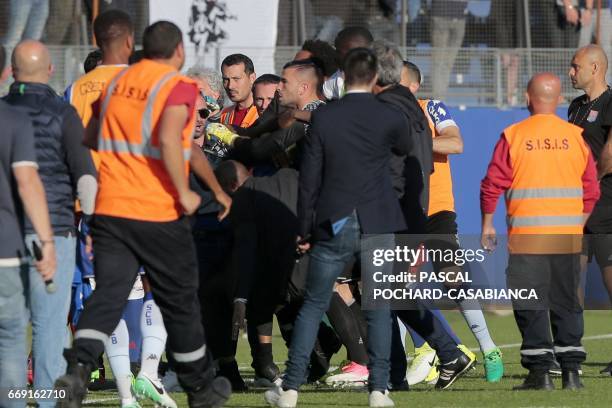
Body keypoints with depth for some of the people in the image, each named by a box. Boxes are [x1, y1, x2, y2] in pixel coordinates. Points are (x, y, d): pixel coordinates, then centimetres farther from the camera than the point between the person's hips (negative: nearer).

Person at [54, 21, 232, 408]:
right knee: (180, 302, 11)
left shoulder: (117, 83, 12)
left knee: (107, 296, -1)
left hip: (110, 211, 4)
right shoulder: (178, 87, -8)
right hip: (159, 214, -4)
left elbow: (88, 140, 19)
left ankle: (78, 368, -26)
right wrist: (184, 193, -16)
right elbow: (168, 139, -25)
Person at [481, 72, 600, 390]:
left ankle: (539, 371, -5)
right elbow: (591, 190, 8)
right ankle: (571, 369, 6)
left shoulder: (513, 136, -4)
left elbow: (492, 184, -4)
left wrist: (487, 226, 7)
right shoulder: (576, 137, 4)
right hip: (568, 235, 3)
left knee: (531, 304, 1)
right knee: (567, 302, 11)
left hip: (527, 233, -3)